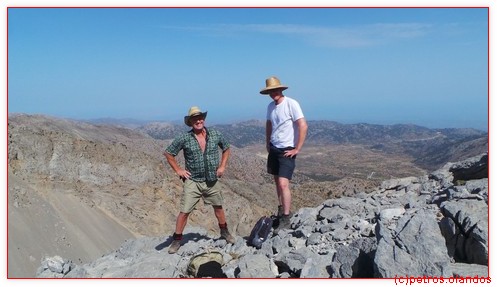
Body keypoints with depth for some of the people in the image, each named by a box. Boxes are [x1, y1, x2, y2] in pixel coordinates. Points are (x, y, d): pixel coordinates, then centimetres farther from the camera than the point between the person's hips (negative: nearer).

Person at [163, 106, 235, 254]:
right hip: (192, 182, -3)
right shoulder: (184, 138, -11)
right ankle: (177, 239, 12)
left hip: (212, 181, 3)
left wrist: (222, 166, 6)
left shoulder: (215, 135, -3)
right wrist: (178, 170, -5)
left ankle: (224, 232, 38)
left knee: (218, 207, 17)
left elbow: (226, 149, 15)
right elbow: (168, 153, -1)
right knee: (184, 211, -3)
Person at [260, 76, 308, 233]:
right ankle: (281, 210, 32)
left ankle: (286, 219, -7)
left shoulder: (291, 104, -16)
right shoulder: (270, 106, 6)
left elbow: (303, 126, -20)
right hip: (273, 148, 7)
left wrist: (297, 149, -18)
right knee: (277, 181, 16)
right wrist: (267, 143, 17)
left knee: (283, 183, -15)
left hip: (287, 150, -7)